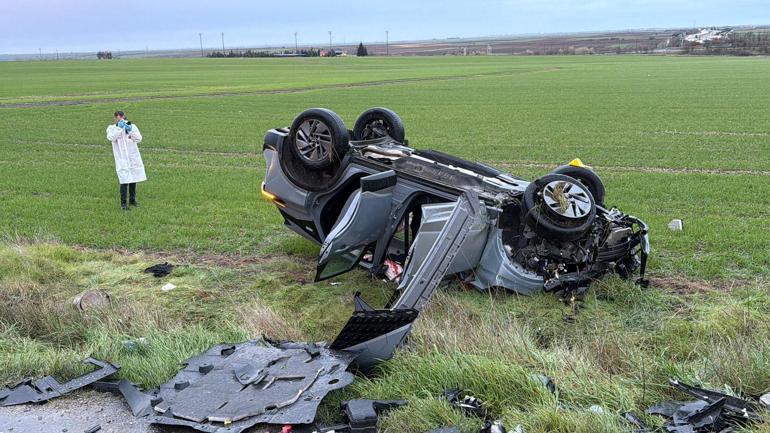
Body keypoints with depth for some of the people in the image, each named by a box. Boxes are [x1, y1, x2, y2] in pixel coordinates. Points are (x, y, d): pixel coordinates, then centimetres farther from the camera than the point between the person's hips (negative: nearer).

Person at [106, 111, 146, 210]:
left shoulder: (132, 126, 7)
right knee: (124, 181, -12)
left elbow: (139, 139, -5)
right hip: (122, 159, -3)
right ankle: (123, 203, -4)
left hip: (133, 157, 3)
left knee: (133, 180, 12)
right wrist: (119, 128, -19)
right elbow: (111, 137, -18)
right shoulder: (112, 128, 3)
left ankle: (132, 200, 27)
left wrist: (130, 131, -16)